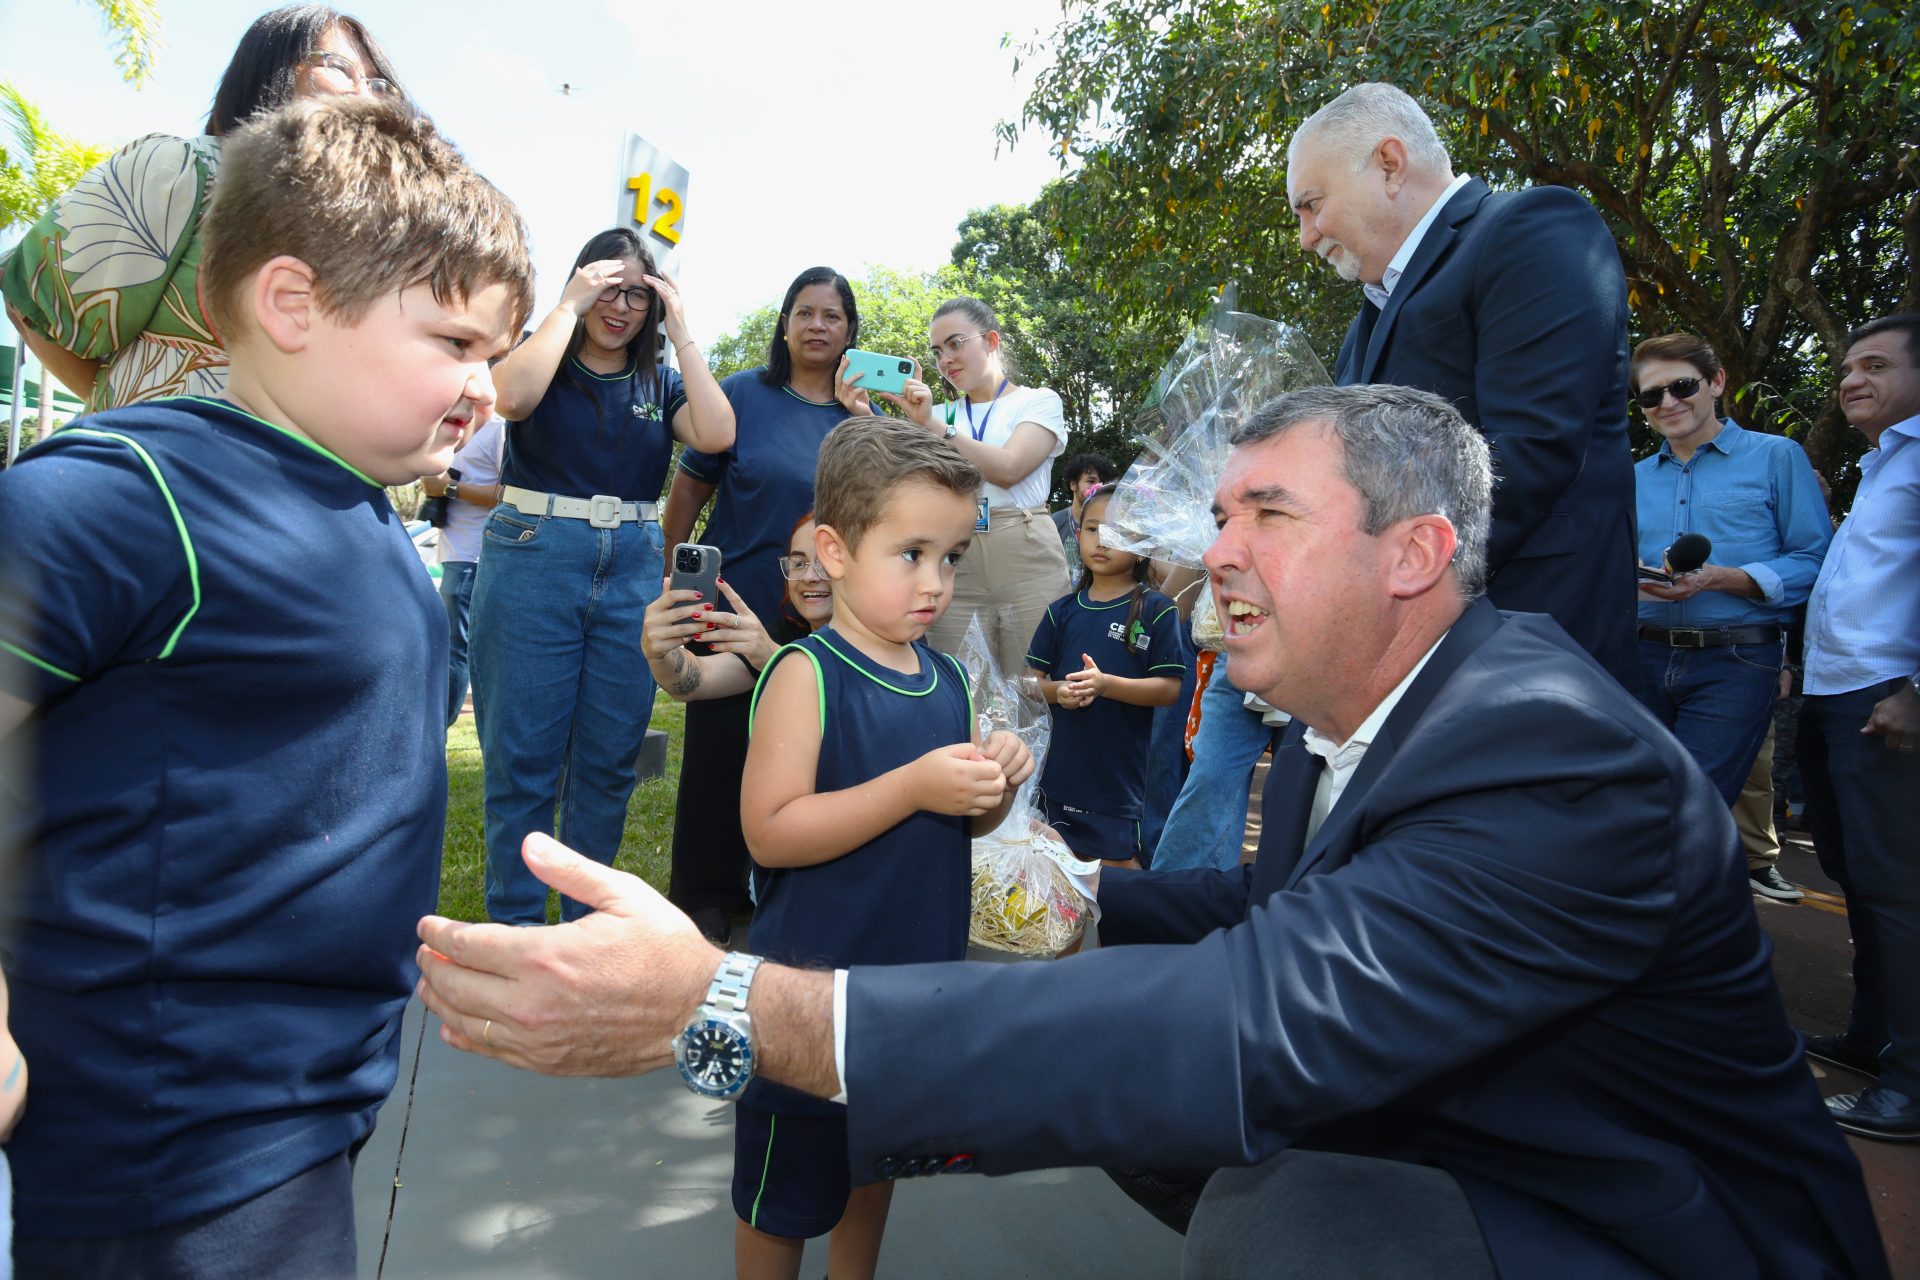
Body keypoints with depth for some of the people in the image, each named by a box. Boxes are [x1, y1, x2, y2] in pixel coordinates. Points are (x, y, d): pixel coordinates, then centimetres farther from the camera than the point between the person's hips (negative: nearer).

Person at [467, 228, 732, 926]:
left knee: (611, 758, 7)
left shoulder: (659, 382, 14)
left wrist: (681, 330, -3)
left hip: (632, 569, 3)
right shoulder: (541, 355, 7)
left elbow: (717, 434, -7)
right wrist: (570, 305, -10)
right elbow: (513, 397, -18)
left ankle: (588, 920, 22)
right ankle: (515, 923, 15)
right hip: (534, 558, -3)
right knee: (523, 755, 1)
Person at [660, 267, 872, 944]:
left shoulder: (861, 412, 7)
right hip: (737, 604, -2)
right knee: (719, 748, 3)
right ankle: (705, 894, 19)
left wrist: (860, 419, -15)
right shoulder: (743, 394, -1)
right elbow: (689, 486, 1)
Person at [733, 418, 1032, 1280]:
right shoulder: (806, 674, -18)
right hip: (815, 988, -6)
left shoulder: (949, 680, 2)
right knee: (783, 1193, 14)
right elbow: (770, 831, -25)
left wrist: (997, 787, -9)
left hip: (918, 978, 7)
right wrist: (915, 787, -29)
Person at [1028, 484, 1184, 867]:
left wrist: (1105, 684, -24)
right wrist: (1058, 691, -15)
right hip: (1060, 767, 4)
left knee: (1117, 861, 4)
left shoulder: (1157, 610, -5)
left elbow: (1169, 689, -10)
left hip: (1119, 773, -4)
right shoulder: (1062, 610, 6)